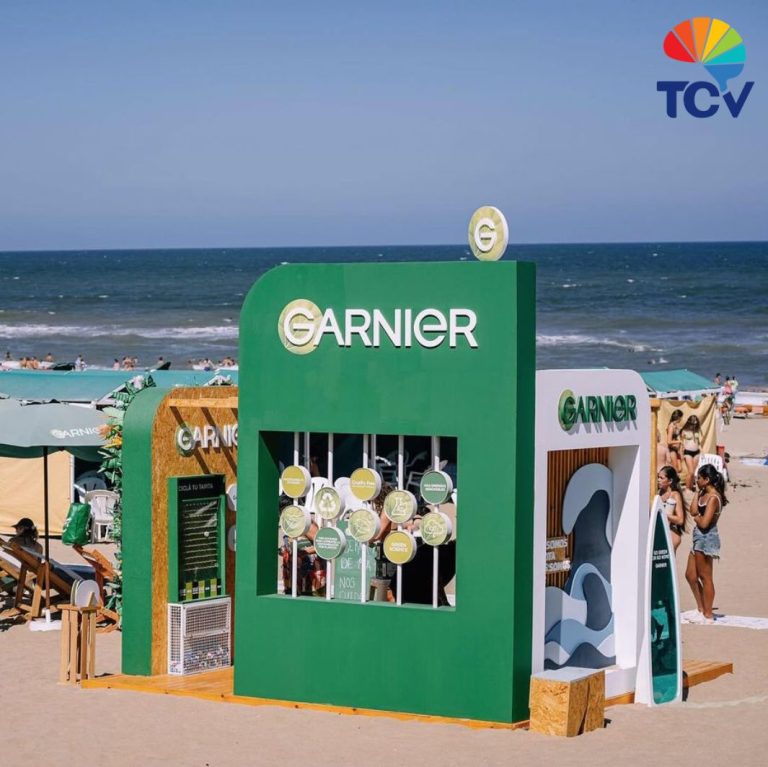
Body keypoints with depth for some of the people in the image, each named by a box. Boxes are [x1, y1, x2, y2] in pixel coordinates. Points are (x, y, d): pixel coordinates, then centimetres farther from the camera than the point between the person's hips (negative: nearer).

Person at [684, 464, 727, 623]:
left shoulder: (713, 497, -18)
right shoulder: (704, 494, 12)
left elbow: (704, 523, -23)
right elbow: (693, 511, 3)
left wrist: (697, 517, -3)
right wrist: (698, 492, 5)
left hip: (707, 538, -10)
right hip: (699, 538, 10)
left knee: (705, 577, -2)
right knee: (690, 575, 15)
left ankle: (708, 615, 6)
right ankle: (701, 609, 24)